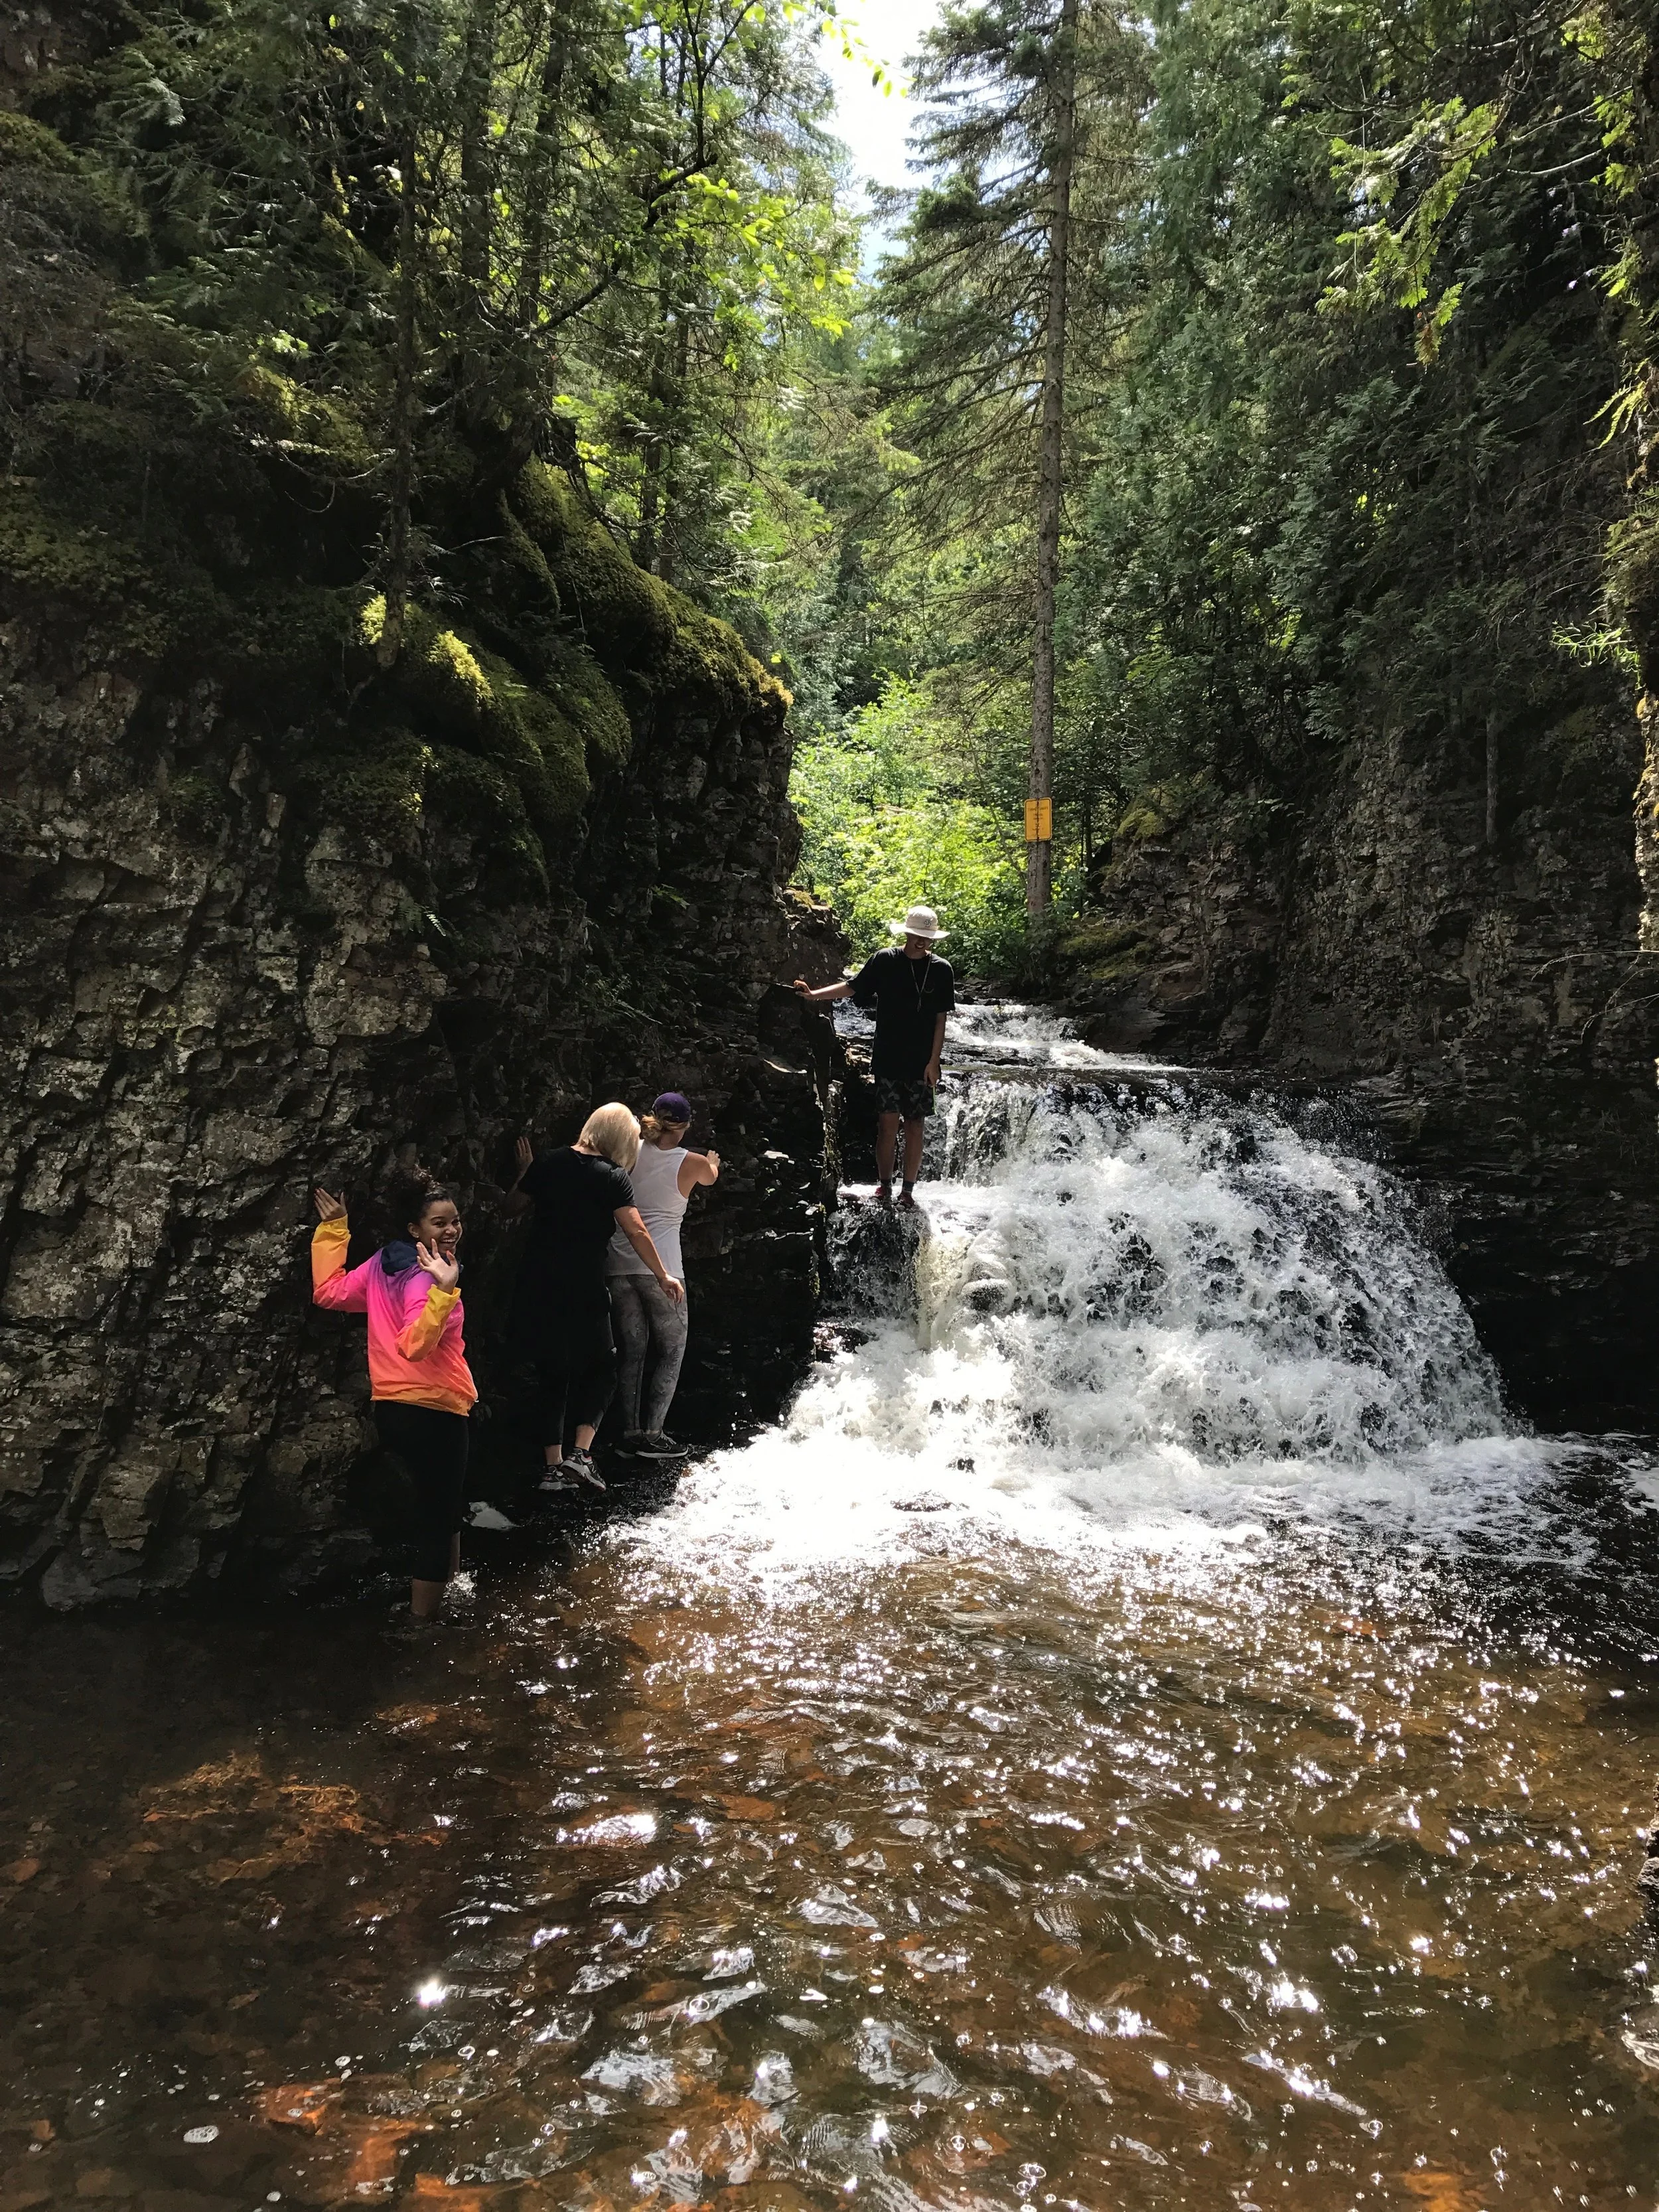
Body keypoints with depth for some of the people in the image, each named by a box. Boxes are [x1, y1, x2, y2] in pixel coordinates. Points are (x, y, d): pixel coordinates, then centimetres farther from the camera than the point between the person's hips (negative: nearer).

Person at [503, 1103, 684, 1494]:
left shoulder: (549, 1163, 6)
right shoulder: (611, 1176, -6)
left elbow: (510, 1207, 15)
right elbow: (636, 1232, -11)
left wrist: (526, 1173, 31)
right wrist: (664, 1277, -2)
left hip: (537, 1288, 4)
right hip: (582, 1290, -4)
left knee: (552, 1374, 13)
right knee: (600, 1368, 11)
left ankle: (554, 1466, 11)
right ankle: (580, 1453, -4)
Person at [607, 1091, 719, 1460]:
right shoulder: (692, 1163, 0)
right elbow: (711, 1177, 23)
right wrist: (713, 1161, 46)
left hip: (618, 1263, 4)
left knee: (633, 1351, 13)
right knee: (672, 1351, 8)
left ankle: (630, 1433, 16)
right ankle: (652, 1436, 3)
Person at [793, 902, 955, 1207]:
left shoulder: (941, 970, 1)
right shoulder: (884, 960, -1)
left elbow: (940, 1019, 2)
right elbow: (852, 988, 5)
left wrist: (933, 1062, -3)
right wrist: (813, 994, -7)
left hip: (921, 1063, 1)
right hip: (887, 1059, 0)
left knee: (915, 1126, 3)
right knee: (888, 1123, -2)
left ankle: (908, 1189, 11)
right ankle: (884, 1184, 11)